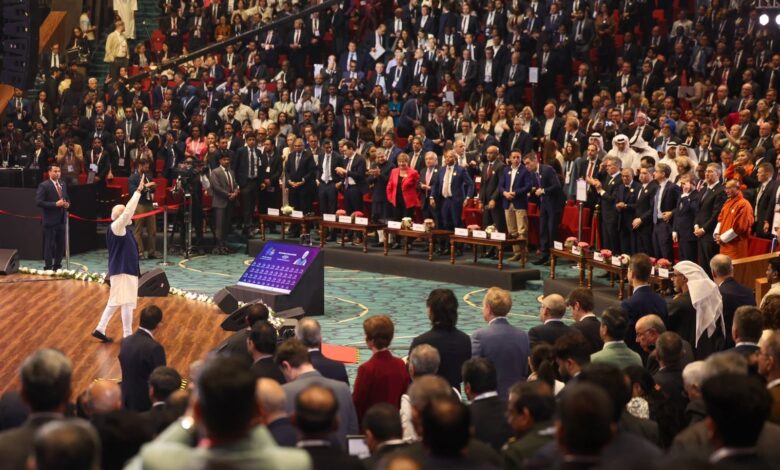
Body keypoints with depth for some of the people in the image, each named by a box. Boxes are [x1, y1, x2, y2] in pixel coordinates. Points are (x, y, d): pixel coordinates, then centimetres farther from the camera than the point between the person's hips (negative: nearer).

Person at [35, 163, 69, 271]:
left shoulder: (63, 184, 12)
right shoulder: (44, 186, -10)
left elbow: (66, 198, 25)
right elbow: (38, 202, -17)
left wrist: (67, 204, 1)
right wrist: (55, 204, -21)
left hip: (61, 219, 7)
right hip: (50, 220, -7)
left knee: (61, 244, 11)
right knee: (49, 245, -2)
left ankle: (57, 266, 22)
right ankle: (48, 268, 4)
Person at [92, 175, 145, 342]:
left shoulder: (122, 230, 11)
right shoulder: (116, 227, -15)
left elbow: (129, 211, 18)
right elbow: (128, 211, -23)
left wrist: (140, 190, 13)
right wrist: (138, 190, -21)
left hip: (124, 270, 10)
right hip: (122, 271, -10)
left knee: (115, 302, 16)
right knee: (127, 303, -5)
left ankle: (100, 329, 21)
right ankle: (127, 336, 0)